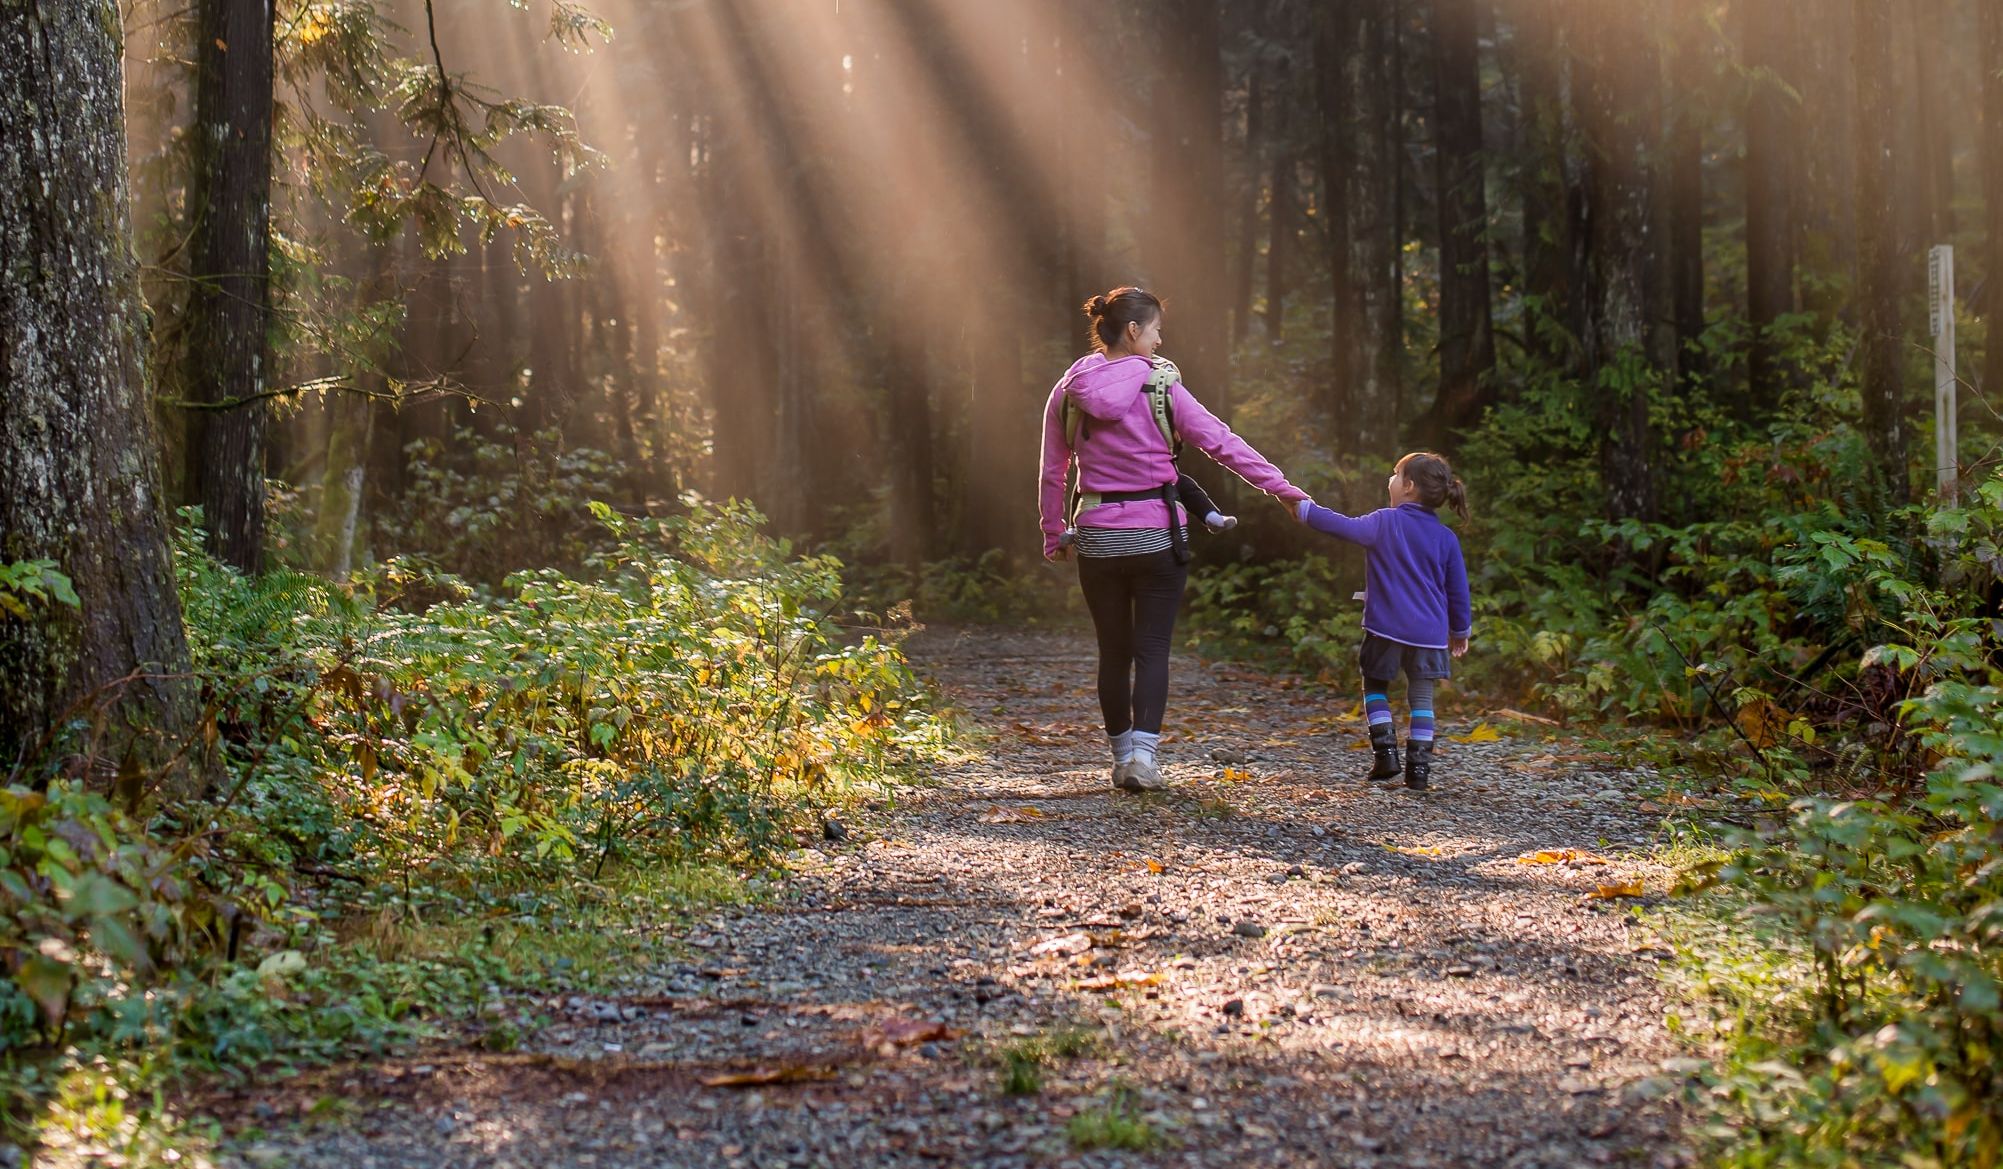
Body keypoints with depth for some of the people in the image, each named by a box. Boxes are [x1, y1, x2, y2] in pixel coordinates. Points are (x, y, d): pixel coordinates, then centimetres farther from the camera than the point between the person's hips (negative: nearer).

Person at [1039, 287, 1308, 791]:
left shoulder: (1068, 393, 2)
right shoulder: (1161, 388, -8)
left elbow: (1052, 474, 7)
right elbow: (1222, 442, -8)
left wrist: (1055, 536, 17)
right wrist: (1282, 488, -4)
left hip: (1097, 538, 3)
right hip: (1157, 536, -3)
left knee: (1113, 651, 13)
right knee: (1152, 648, 2)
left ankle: (1122, 755, 19)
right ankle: (1143, 754, -12)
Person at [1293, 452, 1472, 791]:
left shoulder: (1385, 523, -7)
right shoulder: (1446, 538, 4)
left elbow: (1344, 527, -12)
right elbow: (1458, 590, 9)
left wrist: (1304, 509, 0)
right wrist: (1461, 631, 21)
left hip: (1387, 628, -3)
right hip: (1429, 633, 3)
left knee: (1375, 687, 16)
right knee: (1421, 698, 9)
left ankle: (1385, 751, 3)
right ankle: (1419, 767, 1)